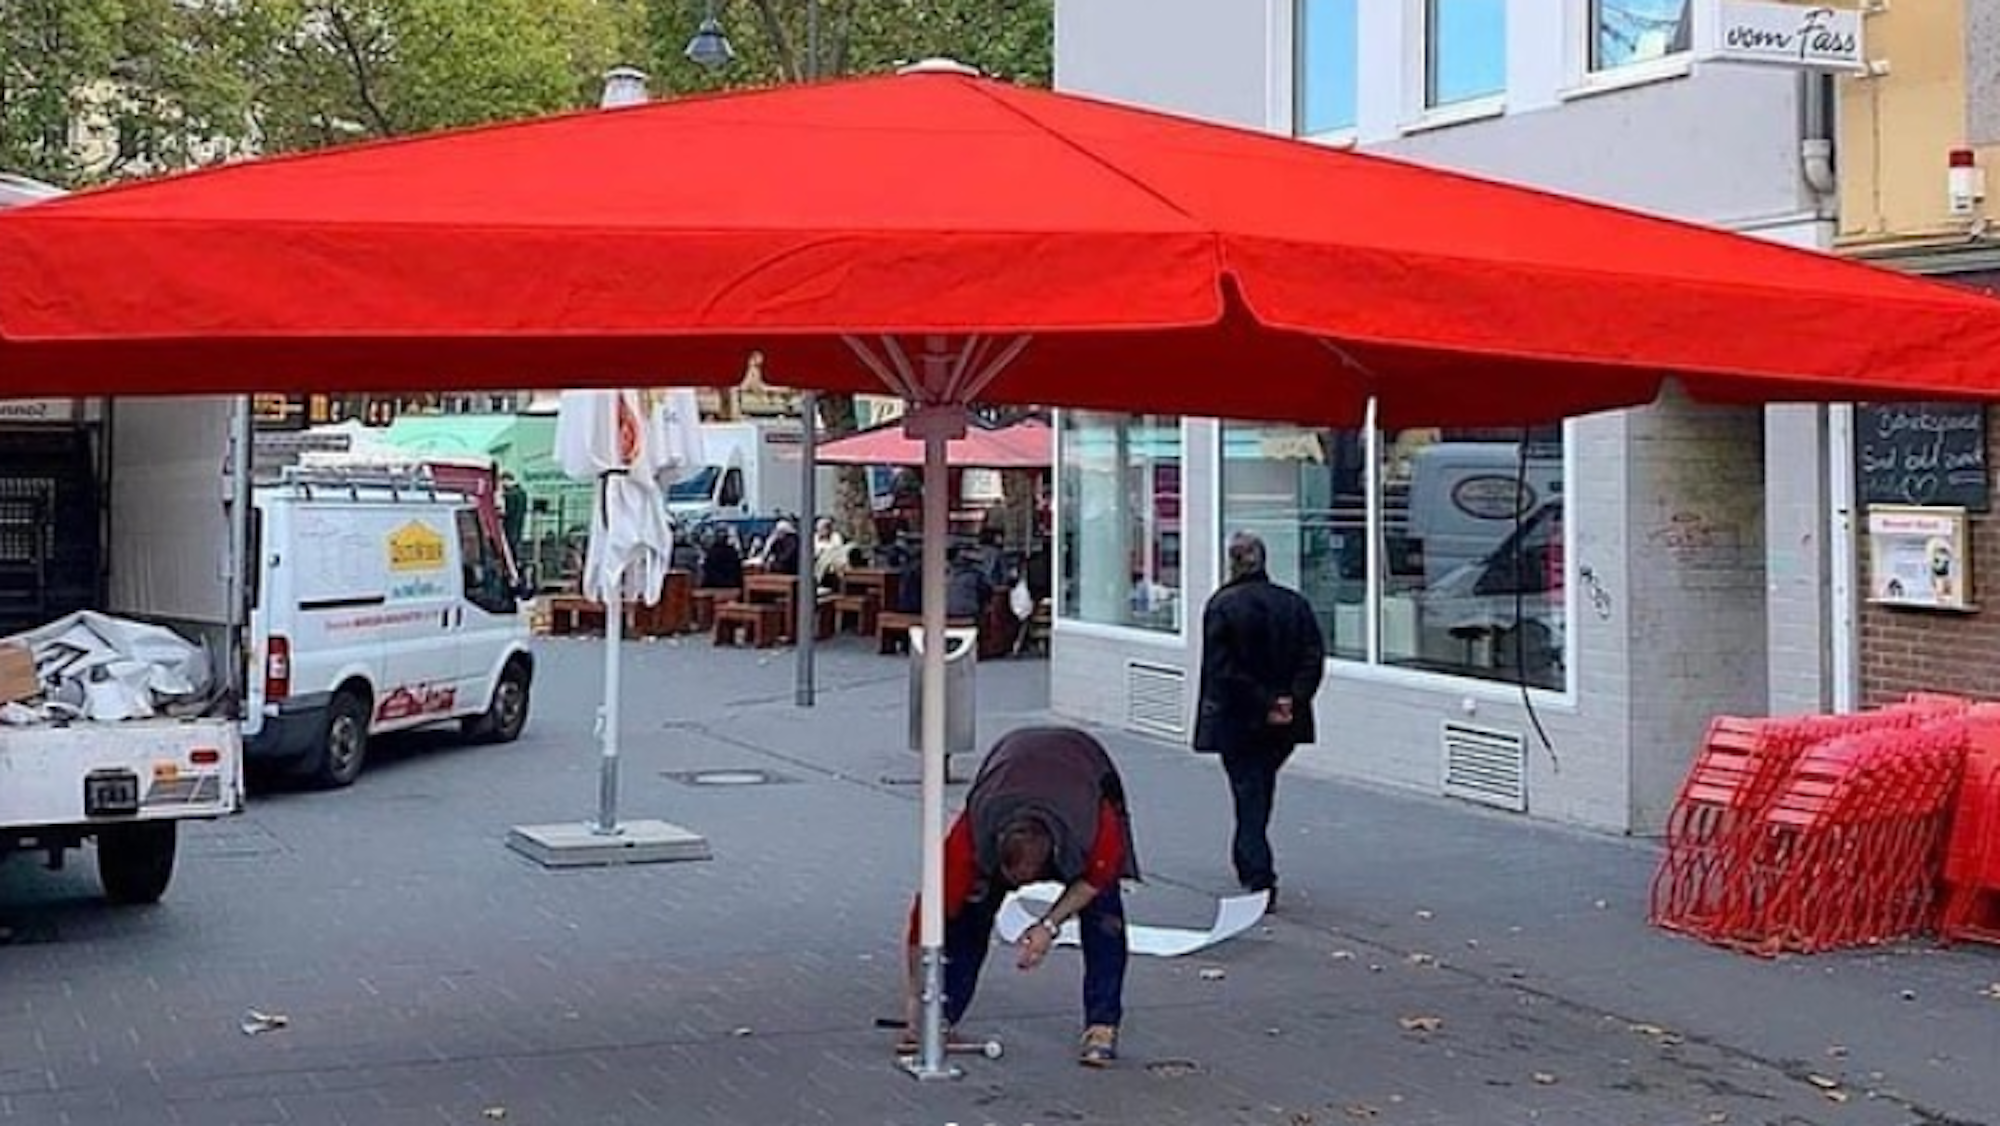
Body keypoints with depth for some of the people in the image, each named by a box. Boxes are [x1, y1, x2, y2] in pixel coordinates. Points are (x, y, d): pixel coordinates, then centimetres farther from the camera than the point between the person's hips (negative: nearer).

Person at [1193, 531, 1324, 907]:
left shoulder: (1222, 607, -10)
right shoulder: (1295, 604, 4)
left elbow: (1222, 669, -16)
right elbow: (1314, 659, -1)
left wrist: (1263, 705, -14)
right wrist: (1291, 700, -7)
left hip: (1237, 721, -4)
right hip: (1285, 723, 5)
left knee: (1249, 795, 0)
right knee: (1261, 790, 21)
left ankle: (1260, 879, -8)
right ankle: (1247, 859, 36)